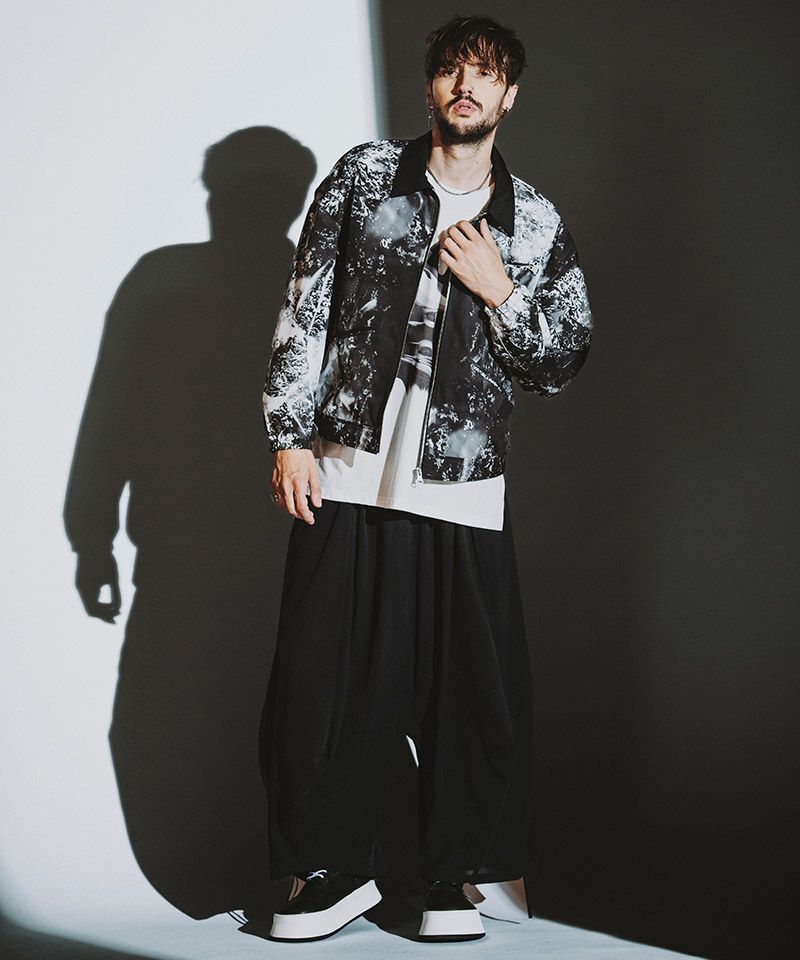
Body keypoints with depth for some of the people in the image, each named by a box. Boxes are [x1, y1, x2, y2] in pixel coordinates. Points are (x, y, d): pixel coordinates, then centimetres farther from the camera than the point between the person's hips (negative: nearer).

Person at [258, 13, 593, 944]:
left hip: (463, 488, 0)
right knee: (321, 679, 2)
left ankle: (454, 879, 15)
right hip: (346, 475, 0)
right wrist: (291, 436, -2)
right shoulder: (363, 174, 7)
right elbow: (305, 308, 4)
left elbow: (561, 363, 9)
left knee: (474, 688, 1)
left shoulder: (535, 224, 9)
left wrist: (497, 291, -6)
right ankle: (335, 867, 17)